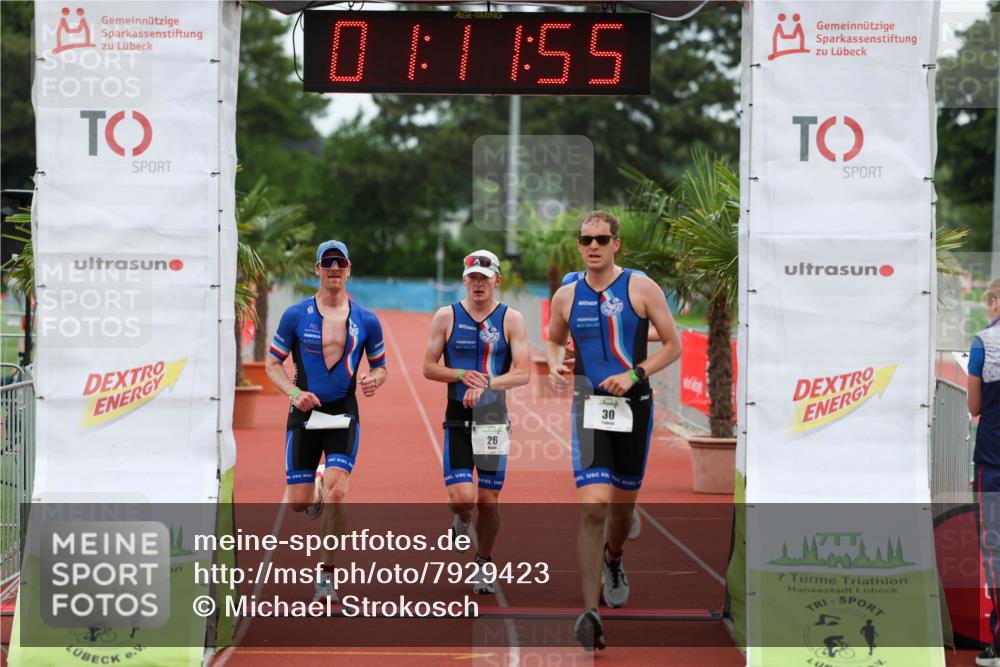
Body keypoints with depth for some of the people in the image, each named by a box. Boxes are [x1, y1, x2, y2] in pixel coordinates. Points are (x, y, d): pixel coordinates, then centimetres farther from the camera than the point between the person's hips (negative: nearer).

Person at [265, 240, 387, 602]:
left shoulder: (367, 321, 2)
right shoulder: (295, 315, -2)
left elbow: (380, 367, 14)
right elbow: (272, 363, 3)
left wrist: (372, 379, -10)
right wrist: (294, 393, -14)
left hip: (344, 415, 0)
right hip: (305, 413, 0)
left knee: (336, 494, -17)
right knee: (298, 503, 2)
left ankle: (325, 578, -9)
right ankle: (314, 491, 43)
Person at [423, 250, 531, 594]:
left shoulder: (511, 320, 0)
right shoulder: (447, 316, 2)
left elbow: (523, 373, -9)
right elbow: (429, 367, 2)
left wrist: (485, 384, -22)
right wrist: (462, 375, -15)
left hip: (494, 420, 0)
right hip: (457, 420, 0)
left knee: (488, 501, 3)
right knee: (461, 497, -13)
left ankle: (483, 564, 24)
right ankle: (461, 519, 24)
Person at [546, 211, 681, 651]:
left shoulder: (641, 288, -3)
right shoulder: (566, 297, 4)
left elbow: (673, 345, 0)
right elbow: (554, 340, 23)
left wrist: (634, 374, -13)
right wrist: (555, 366, 0)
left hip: (634, 407, 0)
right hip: (589, 408, 0)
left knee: (622, 506, 15)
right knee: (593, 507, -17)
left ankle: (613, 560, 51)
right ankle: (591, 612, -18)